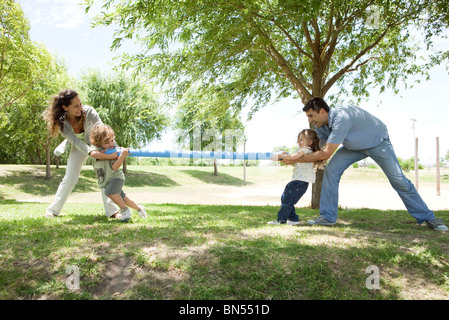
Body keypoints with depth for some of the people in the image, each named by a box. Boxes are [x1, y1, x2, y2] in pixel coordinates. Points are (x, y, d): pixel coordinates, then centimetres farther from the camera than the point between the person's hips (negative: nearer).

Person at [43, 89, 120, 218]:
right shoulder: (62, 122, -27)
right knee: (70, 178, -2)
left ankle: (112, 211, -4)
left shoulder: (89, 111, -32)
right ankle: (53, 209, 14)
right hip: (79, 147, 1)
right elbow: (76, 141, -33)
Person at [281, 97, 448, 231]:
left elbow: (327, 153, -41)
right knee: (331, 170, -14)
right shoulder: (321, 126, -13)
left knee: (398, 180, -2)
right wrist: (319, 160, -24)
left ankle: (428, 217, 17)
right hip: (354, 147, 7)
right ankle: (327, 216, -9)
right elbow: (325, 148, -2)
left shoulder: (341, 117, -41)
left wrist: (298, 159, -37)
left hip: (378, 142, -6)